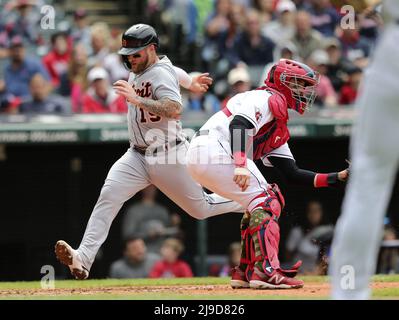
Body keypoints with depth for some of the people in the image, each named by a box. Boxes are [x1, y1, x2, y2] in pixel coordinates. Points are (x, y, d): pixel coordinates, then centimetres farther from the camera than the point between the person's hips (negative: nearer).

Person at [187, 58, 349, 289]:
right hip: (216, 149, -10)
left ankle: (245, 273, 16)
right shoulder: (270, 99, -1)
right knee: (266, 202, -11)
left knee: (265, 202, 18)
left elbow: (292, 174, 23)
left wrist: (338, 178, 17)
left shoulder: (279, 129, 29)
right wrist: (241, 165, -33)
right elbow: (239, 123, -20)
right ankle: (267, 272, -21)